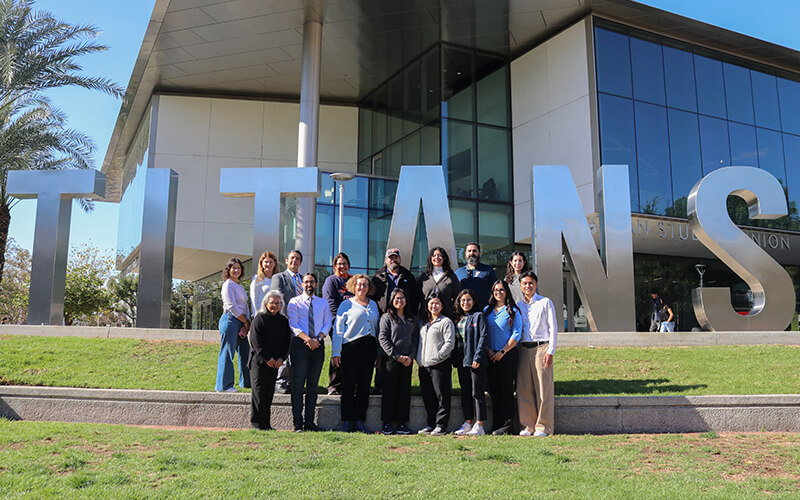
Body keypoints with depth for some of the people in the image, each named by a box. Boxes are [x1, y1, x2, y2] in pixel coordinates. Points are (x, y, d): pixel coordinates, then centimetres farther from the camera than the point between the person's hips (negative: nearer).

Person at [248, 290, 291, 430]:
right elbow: (255, 340, -10)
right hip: (259, 361, -5)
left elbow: (287, 341, 10)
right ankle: (257, 423, 3)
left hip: (275, 363, 5)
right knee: (259, 392, -3)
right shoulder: (259, 318, -3)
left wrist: (281, 358, -4)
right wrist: (267, 357, -13)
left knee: (269, 392, 7)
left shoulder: (283, 321, 12)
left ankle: (266, 424, 13)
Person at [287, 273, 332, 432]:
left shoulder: (323, 303, 16)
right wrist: (308, 339, -16)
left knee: (313, 385, 4)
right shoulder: (294, 302, 6)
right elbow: (293, 325, -4)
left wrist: (318, 338, -10)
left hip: (318, 345, 3)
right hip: (300, 344, -3)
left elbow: (328, 323, 8)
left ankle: (310, 422, 8)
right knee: (298, 384, -5)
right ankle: (298, 423, -3)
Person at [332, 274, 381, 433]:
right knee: (349, 386, -3)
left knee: (364, 386, 4)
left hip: (369, 348, 4)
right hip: (351, 347, -4)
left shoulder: (373, 305, 17)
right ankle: (347, 421, 5)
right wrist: (336, 352, -6)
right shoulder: (347, 304, 5)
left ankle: (359, 421, 11)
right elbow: (338, 329, 1)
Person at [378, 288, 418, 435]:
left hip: (407, 361, 4)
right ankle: (387, 423, 4)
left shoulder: (411, 320, 15)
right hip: (390, 359, -4)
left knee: (405, 390, 4)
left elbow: (415, 339, 11)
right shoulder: (387, 317, 1)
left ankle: (402, 423, 10)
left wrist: (410, 356, -4)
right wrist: (397, 356, -13)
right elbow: (383, 338, -7)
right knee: (389, 390, -2)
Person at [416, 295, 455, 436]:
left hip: (440, 365, -7)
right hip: (424, 365, 7)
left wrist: (437, 356, -17)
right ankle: (431, 424, 18)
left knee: (441, 395, -5)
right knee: (427, 397, 10)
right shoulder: (424, 323, 21)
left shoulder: (446, 322, 0)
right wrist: (419, 358, 12)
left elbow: (449, 343, -9)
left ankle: (441, 425, 0)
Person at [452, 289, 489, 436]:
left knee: (477, 393, -3)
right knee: (465, 392, 10)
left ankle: (479, 425, 3)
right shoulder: (458, 318, 15)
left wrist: (477, 358, -17)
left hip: (475, 360, -7)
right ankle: (468, 423, 18)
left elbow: (483, 337, -10)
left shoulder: (479, 316, -3)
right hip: (461, 361, 7)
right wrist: (455, 359, 8)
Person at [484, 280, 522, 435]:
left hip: (508, 354, -4)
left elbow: (517, 334, -5)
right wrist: (488, 350, -3)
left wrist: (502, 352, -11)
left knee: (506, 389, -4)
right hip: (491, 355, 4)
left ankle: (507, 425, 1)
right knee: (494, 389, 5)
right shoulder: (487, 311, 13)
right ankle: (496, 425, 11)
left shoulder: (513, 311, 1)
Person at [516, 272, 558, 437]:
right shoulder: (518, 305, 15)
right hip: (523, 348, 3)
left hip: (541, 347, -3)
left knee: (543, 388, -4)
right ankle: (528, 425, 9)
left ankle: (543, 427, 2)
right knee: (524, 388, 1)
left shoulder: (545, 302, 6)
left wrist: (550, 351, -7)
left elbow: (553, 327, 2)